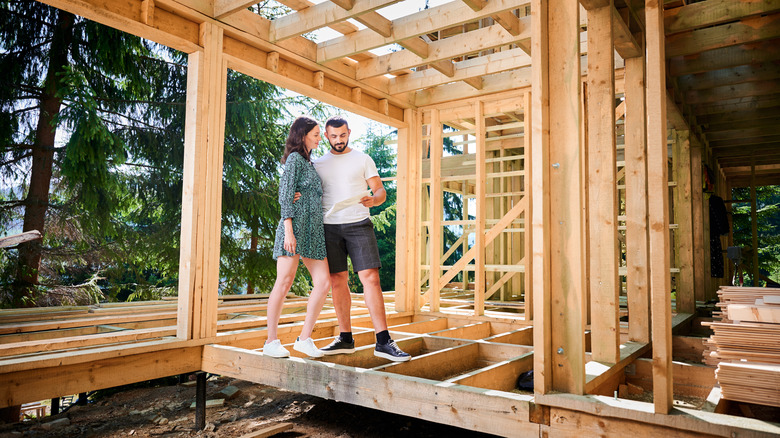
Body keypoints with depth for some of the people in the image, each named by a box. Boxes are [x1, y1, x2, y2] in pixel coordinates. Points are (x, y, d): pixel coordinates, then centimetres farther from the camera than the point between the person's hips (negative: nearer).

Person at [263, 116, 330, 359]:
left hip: (313, 229, 8)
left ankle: (304, 338, 3)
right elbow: (285, 197, -10)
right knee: (284, 282, -7)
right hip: (296, 224, -8)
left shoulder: (309, 163, 26)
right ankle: (271, 341, 0)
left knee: (323, 282, -3)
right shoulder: (295, 159, -1)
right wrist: (289, 231, -18)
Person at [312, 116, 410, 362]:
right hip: (330, 228, 3)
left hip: (359, 225, -2)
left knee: (371, 278, -12)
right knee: (338, 282, 4)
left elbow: (381, 190, 3)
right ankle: (345, 339, 15)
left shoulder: (363, 160, 7)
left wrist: (374, 199, -21)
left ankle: (383, 342, -9)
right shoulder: (318, 164, 14)